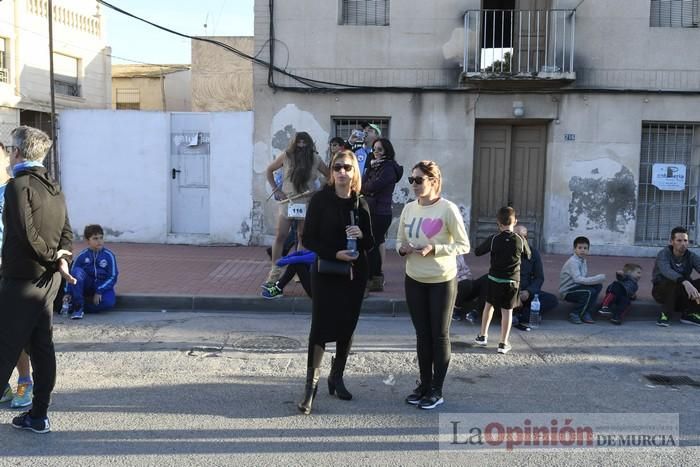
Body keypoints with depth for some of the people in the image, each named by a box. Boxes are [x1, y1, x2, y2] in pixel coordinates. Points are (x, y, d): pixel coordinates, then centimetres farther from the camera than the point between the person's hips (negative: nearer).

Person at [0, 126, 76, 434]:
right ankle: (39, 415, 19)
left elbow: (27, 233, -21)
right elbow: (67, 231, 8)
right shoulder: (54, 188, 12)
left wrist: (52, 256, -10)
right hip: (48, 279, 8)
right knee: (42, 346, 11)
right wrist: (61, 258, -7)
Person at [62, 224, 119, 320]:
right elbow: (72, 274, 0)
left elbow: (113, 277, -10)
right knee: (77, 271, -27)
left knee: (109, 301, -33)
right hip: (86, 286, 1)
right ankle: (78, 306, -26)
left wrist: (99, 291, -19)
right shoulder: (82, 255, -3)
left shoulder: (109, 255, -8)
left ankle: (73, 306, -21)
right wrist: (68, 292, -12)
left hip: (103, 286, -1)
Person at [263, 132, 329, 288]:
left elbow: (329, 176, 9)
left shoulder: (315, 159, -2)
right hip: (287, 201, -1)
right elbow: (269, 170, 8)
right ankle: (274, 272, 3)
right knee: (280, 236, -3)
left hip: (307, 203, 1)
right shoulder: (286, 156, -4)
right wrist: (276, 190, 0)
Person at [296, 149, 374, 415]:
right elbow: (308, 239, -8)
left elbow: (370, 244, 9)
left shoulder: (360, 203, 5)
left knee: (347, 328, 10)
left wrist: (361, 236, -14)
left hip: (355, 274, 4)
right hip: (325, 273, -4)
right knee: (320, 327, -6)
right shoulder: (320, 200, -5)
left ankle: (337, 378, 26)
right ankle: (311, 386, 1)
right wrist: (334, 253, -20)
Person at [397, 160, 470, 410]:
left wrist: (434, 249, -24)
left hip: (442, 281, -5)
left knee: (439, 335, 6)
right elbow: (399, 241, 12)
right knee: (422, 334, 13)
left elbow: (464, 246, -12)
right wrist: (402, 249, -12)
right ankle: (424, 384, 26)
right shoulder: (408, 209, 2)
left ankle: (437, 390, 16)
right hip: (414, 280, 5)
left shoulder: (448, 209, -14)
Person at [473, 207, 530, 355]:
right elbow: (528, 255, 8)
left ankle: (482, 336, 25)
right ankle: (503, 344, 6)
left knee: (489, 305, 19)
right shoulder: (520, 240, -9)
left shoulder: (493, 239, -12)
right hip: (512, 281, 0)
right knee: (507, 311, 5)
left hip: (494, 279, 0)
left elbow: (477, 252, -2)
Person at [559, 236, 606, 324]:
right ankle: (574, 314, -10)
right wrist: (599, 278, -27)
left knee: (598, 286, -5)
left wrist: (598, 279, -10)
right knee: (590, 292, -27)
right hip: (567, 291, -9)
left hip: (576, 287, 9)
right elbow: (578, 279, -29)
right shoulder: (572, 262, -19)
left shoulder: (583, 261, 9)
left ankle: (587, 314, -2)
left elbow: (584, 278, 7)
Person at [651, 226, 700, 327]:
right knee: (674, 281, -35)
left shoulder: (691, 256, -2)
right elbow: (666, 270, -37)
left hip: (683, 294, 4)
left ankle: (690, 314, -11)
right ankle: (665, 314, -22)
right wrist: (685, 282, -54)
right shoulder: (664, 254, -15)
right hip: (661, 291, -4)